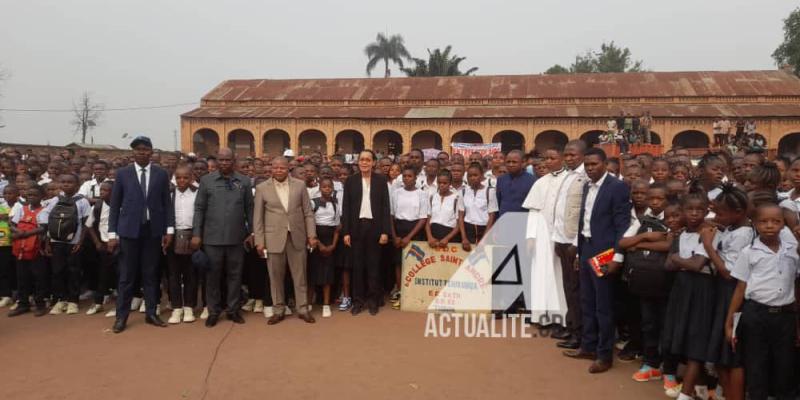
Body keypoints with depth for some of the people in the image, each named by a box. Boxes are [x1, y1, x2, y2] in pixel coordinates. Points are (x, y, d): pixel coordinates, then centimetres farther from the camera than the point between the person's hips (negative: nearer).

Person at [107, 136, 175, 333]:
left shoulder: (161, 174, 4)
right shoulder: (122, 173, 2)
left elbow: (167, 203, 5)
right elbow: (115, 205, 2)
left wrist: (169, 229, -2)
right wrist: (112, 233, -2)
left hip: (153, 230, 1)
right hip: (129, 230, -1)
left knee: (151, 274, 8)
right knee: (126, 275, 4)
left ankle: (151, 313, 18)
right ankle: (121, 316, 13)